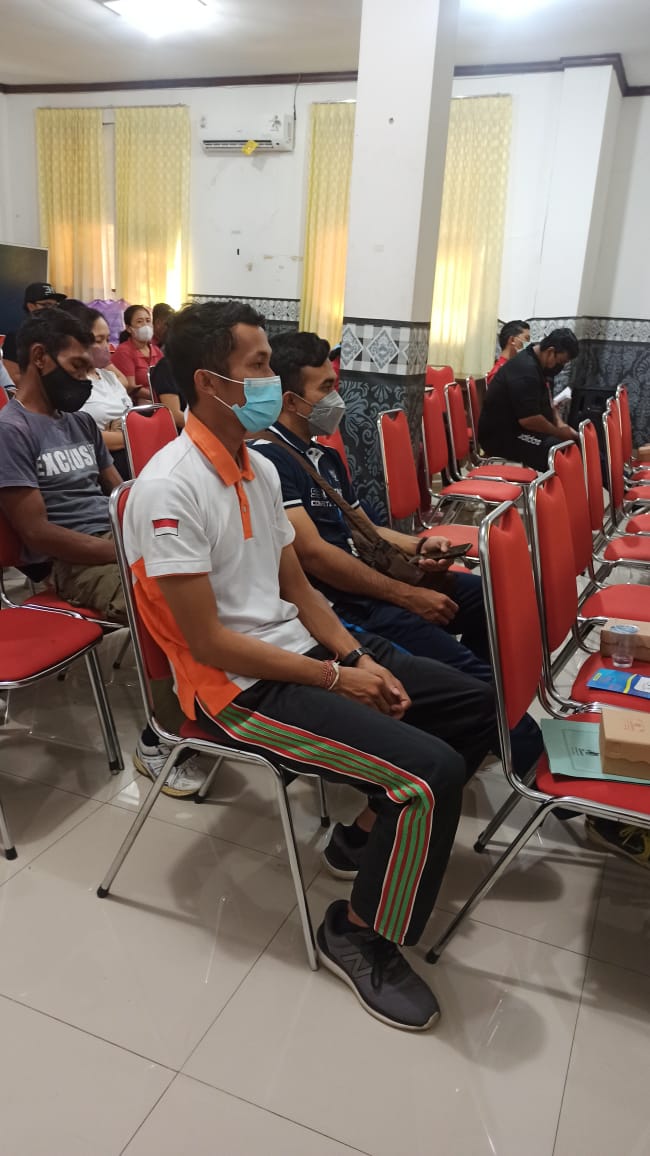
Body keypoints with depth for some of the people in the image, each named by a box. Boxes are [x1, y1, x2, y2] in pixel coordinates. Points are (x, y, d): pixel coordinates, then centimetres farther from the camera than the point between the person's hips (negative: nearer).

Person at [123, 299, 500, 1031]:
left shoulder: (260, 468, 8)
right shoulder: (169, 489, -19)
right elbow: (208, 642, -20)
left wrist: (360, 659, -2)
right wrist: (337, 679, -14)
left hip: (298, 651, 9)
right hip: (237, 688, -8)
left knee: (478, 704, 6)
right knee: (431, 770, -22)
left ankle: (389, 823, 26)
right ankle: (360, 934, 3)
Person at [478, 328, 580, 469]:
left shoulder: (538, 364, 11)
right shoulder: (526, 370, -22)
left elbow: (546, 401, 26)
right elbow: (528, 419, -28)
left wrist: (559, 423, 8)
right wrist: (559, 433, -14)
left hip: (517, 429, 11)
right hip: (501, 437, -11)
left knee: (574, 440, 1)